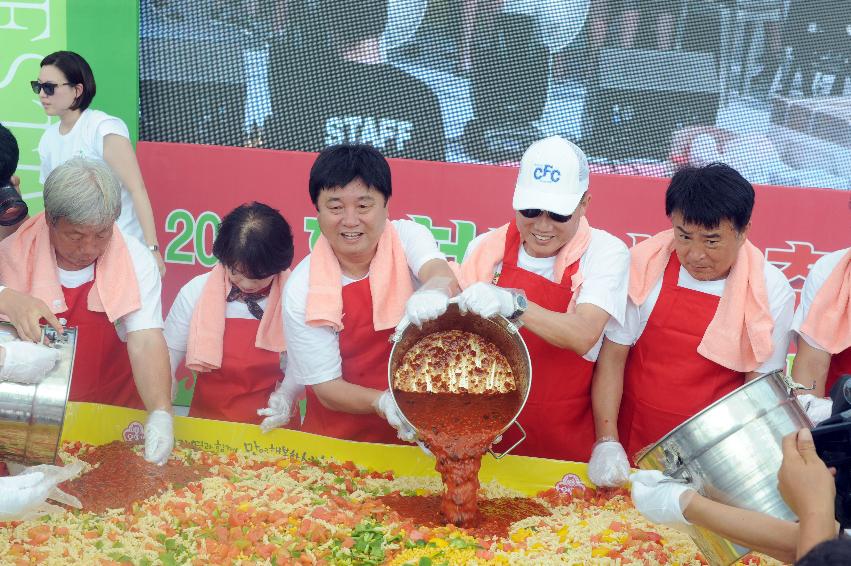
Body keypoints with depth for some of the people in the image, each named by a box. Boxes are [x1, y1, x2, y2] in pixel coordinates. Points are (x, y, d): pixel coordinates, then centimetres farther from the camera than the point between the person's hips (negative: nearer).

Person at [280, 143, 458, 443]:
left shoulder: (408, 237, -5)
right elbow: (326, 387, -9)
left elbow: (441, 273, -27)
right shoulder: (301, 290, -10)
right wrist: (383, 403, -28)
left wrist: (435, 290, -51)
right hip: (341, 438, 0)